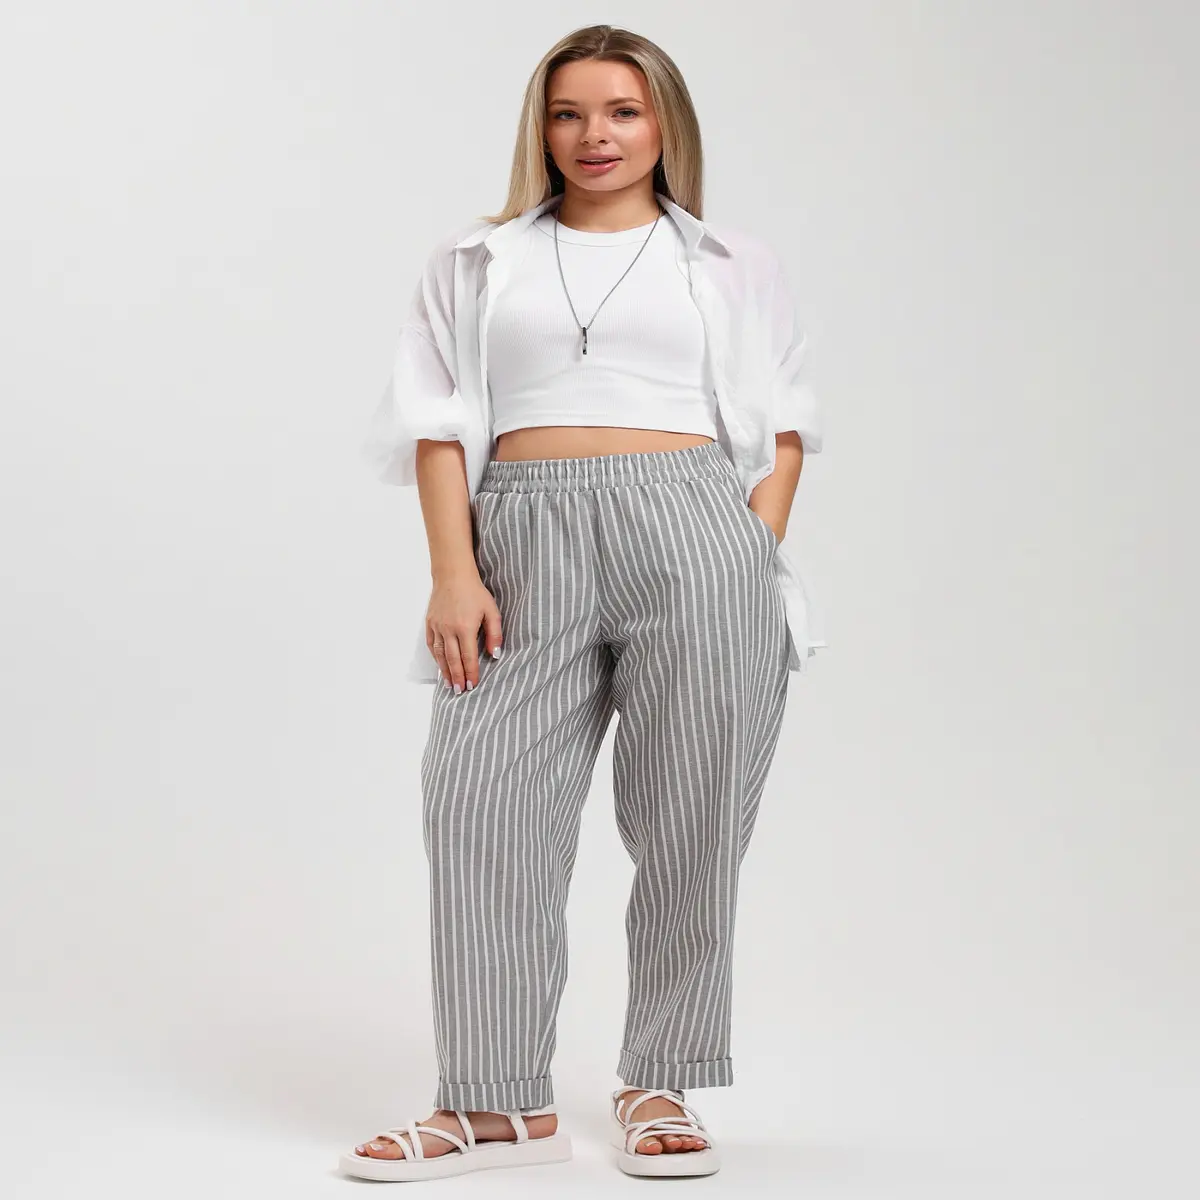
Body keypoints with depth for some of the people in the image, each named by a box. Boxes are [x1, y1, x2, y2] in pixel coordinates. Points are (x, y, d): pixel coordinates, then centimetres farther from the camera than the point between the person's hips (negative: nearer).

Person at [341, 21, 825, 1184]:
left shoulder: (733, 263, 16)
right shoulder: (477, 261, 18)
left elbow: (781, 432, 12)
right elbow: (440, 424, 10)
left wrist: (758, 563, -3)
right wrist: (454, 573, -3)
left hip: (694, 530, 0)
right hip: (527, 540, 1)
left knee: (690, 814, -1)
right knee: (486, 801, -7)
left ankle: (658, 1085, 12)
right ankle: (494, 1102, 2)